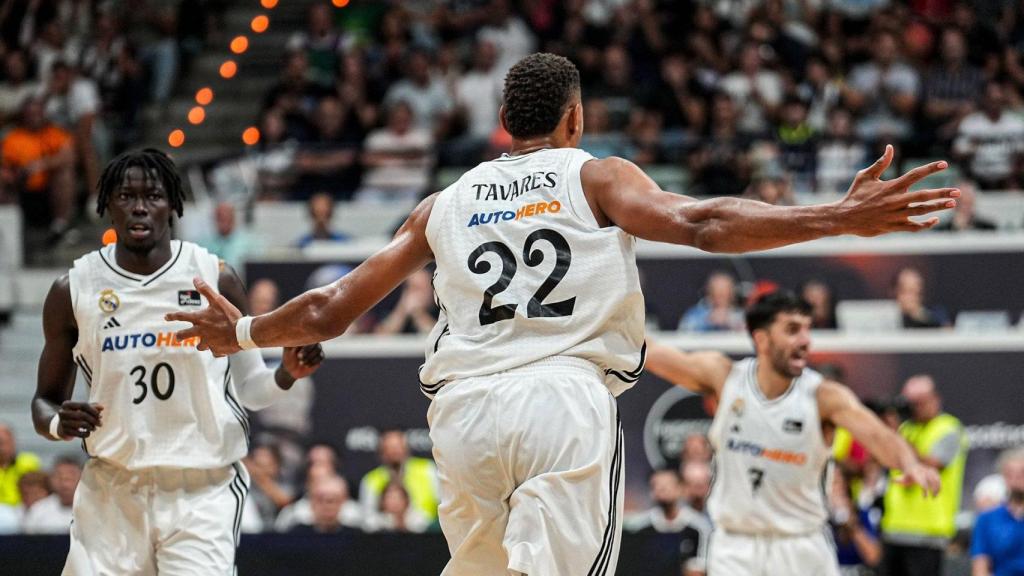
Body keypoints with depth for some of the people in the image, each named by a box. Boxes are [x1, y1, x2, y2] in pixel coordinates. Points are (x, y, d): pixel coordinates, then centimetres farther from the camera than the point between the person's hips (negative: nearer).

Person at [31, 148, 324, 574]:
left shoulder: (215, 279, 0)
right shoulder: (73, 291, 1)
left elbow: (249, 388, 9)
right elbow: (46, 399, 11)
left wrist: (288, 373, -12)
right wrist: (58, 423, -12)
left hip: (204, 491, -1)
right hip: (112, 492, 1)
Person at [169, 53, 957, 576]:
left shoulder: (445, 204, 22)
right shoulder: (596, 177, 12)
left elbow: (330, 311, 23)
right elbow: (698, 224, -8)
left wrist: (241, 333, 42)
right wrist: (842, 219, -14)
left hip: (465, 407, 4)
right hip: (566, 401, -4)